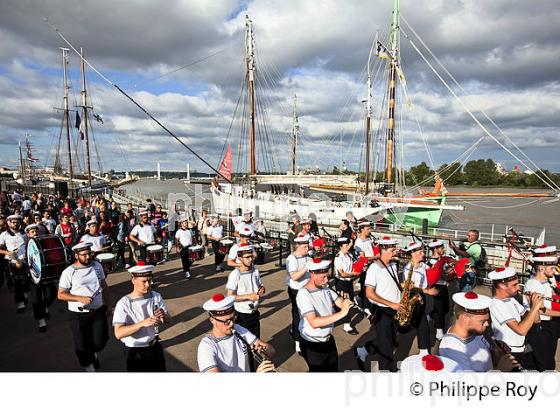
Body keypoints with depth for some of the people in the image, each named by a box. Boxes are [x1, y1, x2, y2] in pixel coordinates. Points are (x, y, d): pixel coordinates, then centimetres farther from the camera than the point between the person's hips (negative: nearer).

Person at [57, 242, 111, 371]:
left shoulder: (97, 266, 0)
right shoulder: (68, 272, -13)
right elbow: (61, 295, -10)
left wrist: (108, 304, 14)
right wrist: (80, 298, -23)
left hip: (98, 311, 3)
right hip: (78, 315, -3)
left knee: (100, 342, 8)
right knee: (82, 345, 10)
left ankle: (93, 353, 44)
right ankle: (88, 366, 38)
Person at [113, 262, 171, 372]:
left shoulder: (156, 296, -8)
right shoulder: (124, 304, -20)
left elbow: (168, 319, -1)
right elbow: (118, 333, -28)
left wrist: (163, 316, -24)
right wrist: (143, 323, -39)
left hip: (154, 346, 4)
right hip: (135, 351, -4)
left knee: (160, 369, 22)